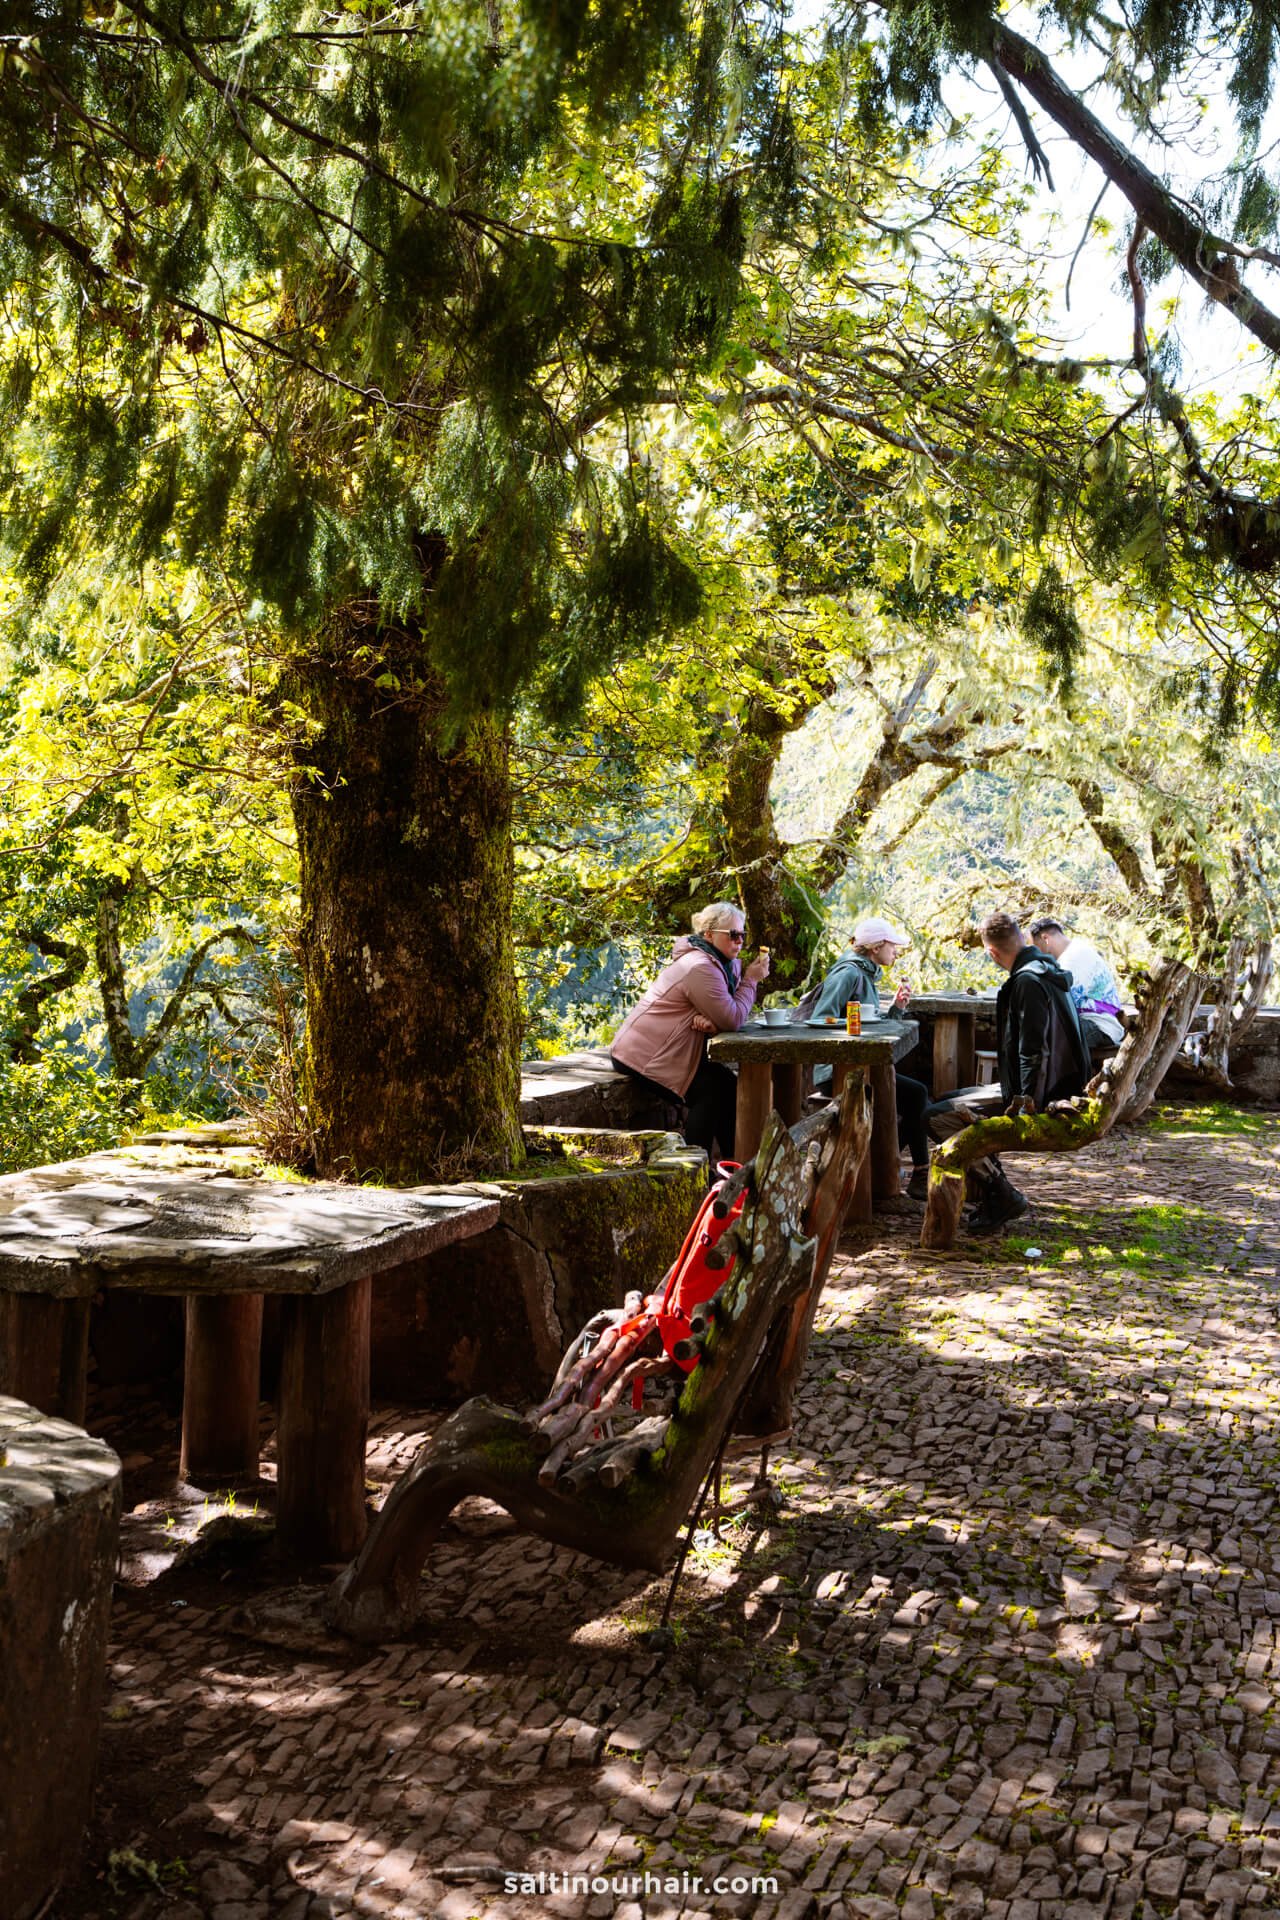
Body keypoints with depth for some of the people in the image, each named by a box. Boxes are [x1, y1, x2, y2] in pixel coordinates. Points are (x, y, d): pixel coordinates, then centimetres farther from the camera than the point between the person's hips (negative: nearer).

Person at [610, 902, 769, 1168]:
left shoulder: (727, 964, 8)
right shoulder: (700, 968, -24)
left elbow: (726, 1014, 2)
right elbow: (731, 1020, -25)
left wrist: (710, 1021, -21)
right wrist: (750, 980, -15)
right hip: (642, 1055, -10)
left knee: (728, 1085, 3)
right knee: (710, 1092, -15)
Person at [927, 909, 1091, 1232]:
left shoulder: (1028, 981, -19)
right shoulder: (1048, 971, 13)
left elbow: (1035, 1052, -25)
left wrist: (1026, 1105, -25)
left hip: (1037, 1096, -11)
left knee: (938, 1117, -12)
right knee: (954, 1100, 23)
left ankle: (1002, 1196, -8)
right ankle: (995, 1196, 17)